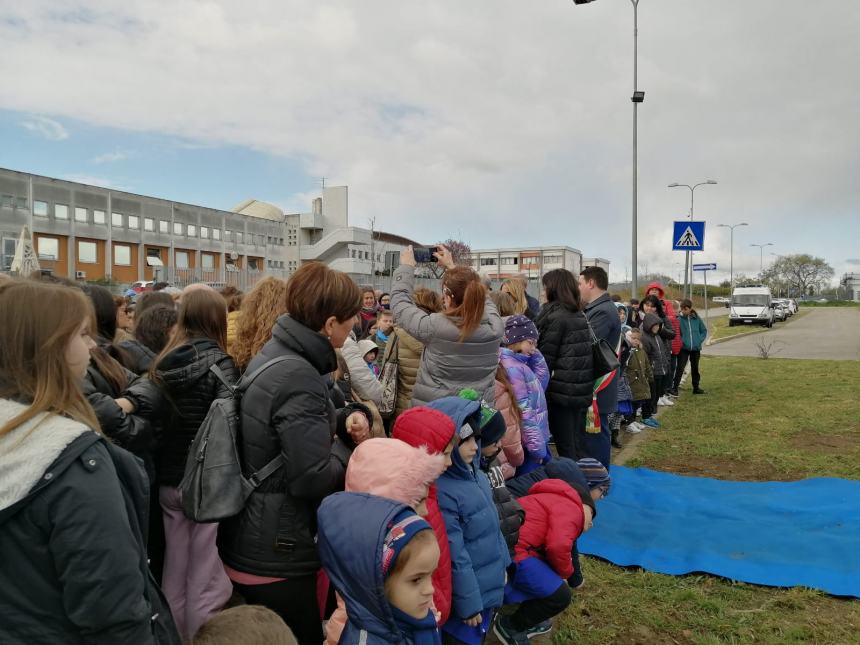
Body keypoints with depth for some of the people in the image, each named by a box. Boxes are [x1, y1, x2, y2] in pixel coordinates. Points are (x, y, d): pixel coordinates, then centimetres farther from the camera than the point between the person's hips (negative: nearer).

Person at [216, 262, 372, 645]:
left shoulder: (273, 354, 4)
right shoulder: (298, 377, -27)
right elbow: (313, 480, -27)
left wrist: (347, 417, -1)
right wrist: (347, 445, -9)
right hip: (277, 554, -9)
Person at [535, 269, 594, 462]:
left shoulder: (556, 316, -13)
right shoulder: (580, 315, 12)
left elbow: (546, 357, -14)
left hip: (561, 390, -8)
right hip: (582, 390, 8)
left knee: (565, 448, 1)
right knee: (577, 445, 15)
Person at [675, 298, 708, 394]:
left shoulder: (696, 318, -1)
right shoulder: (679, 319, -9)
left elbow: (704, 330, 8)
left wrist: (699, 340, -3)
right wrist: (680, 341, -15)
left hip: (696, 348, 3)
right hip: (683, 348, -3)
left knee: (695, 368, 16)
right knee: (680, 368, -8)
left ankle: (696, 387, 29)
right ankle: (675, 388, -4)